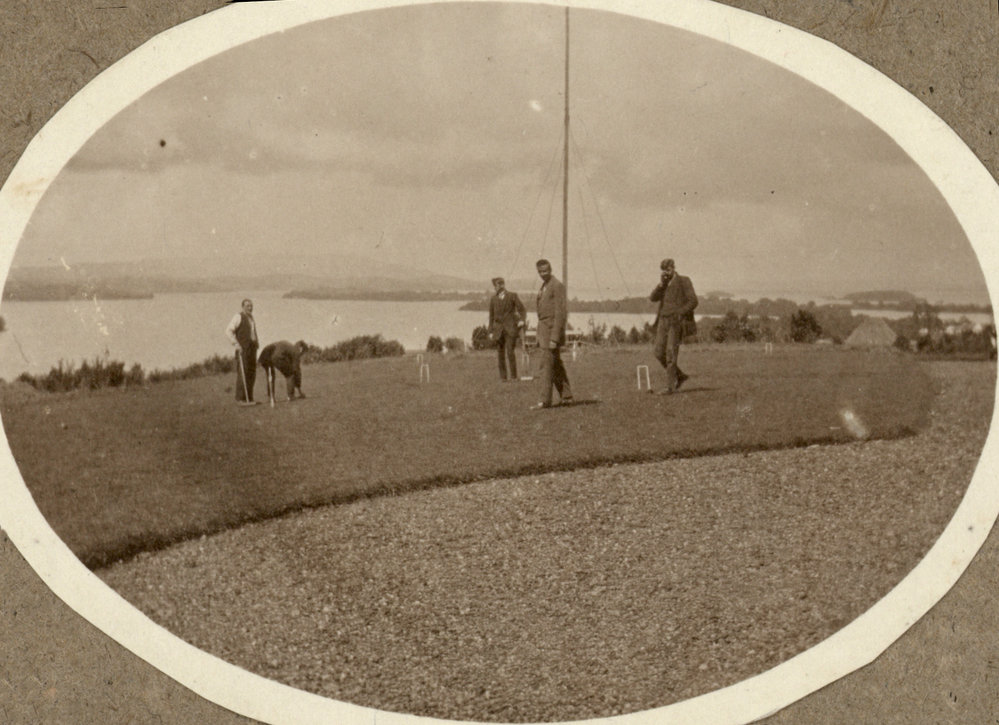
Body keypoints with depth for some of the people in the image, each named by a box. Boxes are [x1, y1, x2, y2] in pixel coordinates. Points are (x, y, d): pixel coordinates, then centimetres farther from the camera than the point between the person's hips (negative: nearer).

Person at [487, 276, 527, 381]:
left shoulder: (512, 296, 5)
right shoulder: (493, 299, 12)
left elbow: (522, 310, 6)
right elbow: (491, 316, 14)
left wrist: (521, 320, -13)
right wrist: (491, 332, 8)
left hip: (510, 329, -3)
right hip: (499, 329, 3)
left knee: (510, 352, -11)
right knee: (500, 353, 0)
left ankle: (513, 376, -5)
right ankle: (503, 376, 6)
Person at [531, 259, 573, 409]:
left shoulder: (557, 286, -13)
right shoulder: (544, 287, 17)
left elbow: (560, 313, -18)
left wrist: (554, 338, -23)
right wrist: (539, 337, 19)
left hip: (553, 329, -9)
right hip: (544, 329, 10)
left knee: (547, 364, -10)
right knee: (556, 366, 11)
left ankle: (545, 400, -9)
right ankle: (567, 397, 15)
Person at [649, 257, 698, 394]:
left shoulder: (684, 281, 1)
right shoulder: (663, 285, 19)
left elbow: (693, 301, -7)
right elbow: (653, 298, 4)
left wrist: (680, 314, -17)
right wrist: (661, 284, -6)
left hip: (676, 321, -7)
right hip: (663, 321, 7)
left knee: (671, 352, -13)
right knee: (659, 352, 0)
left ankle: (670, 386, -13)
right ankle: (680, 376, 17)